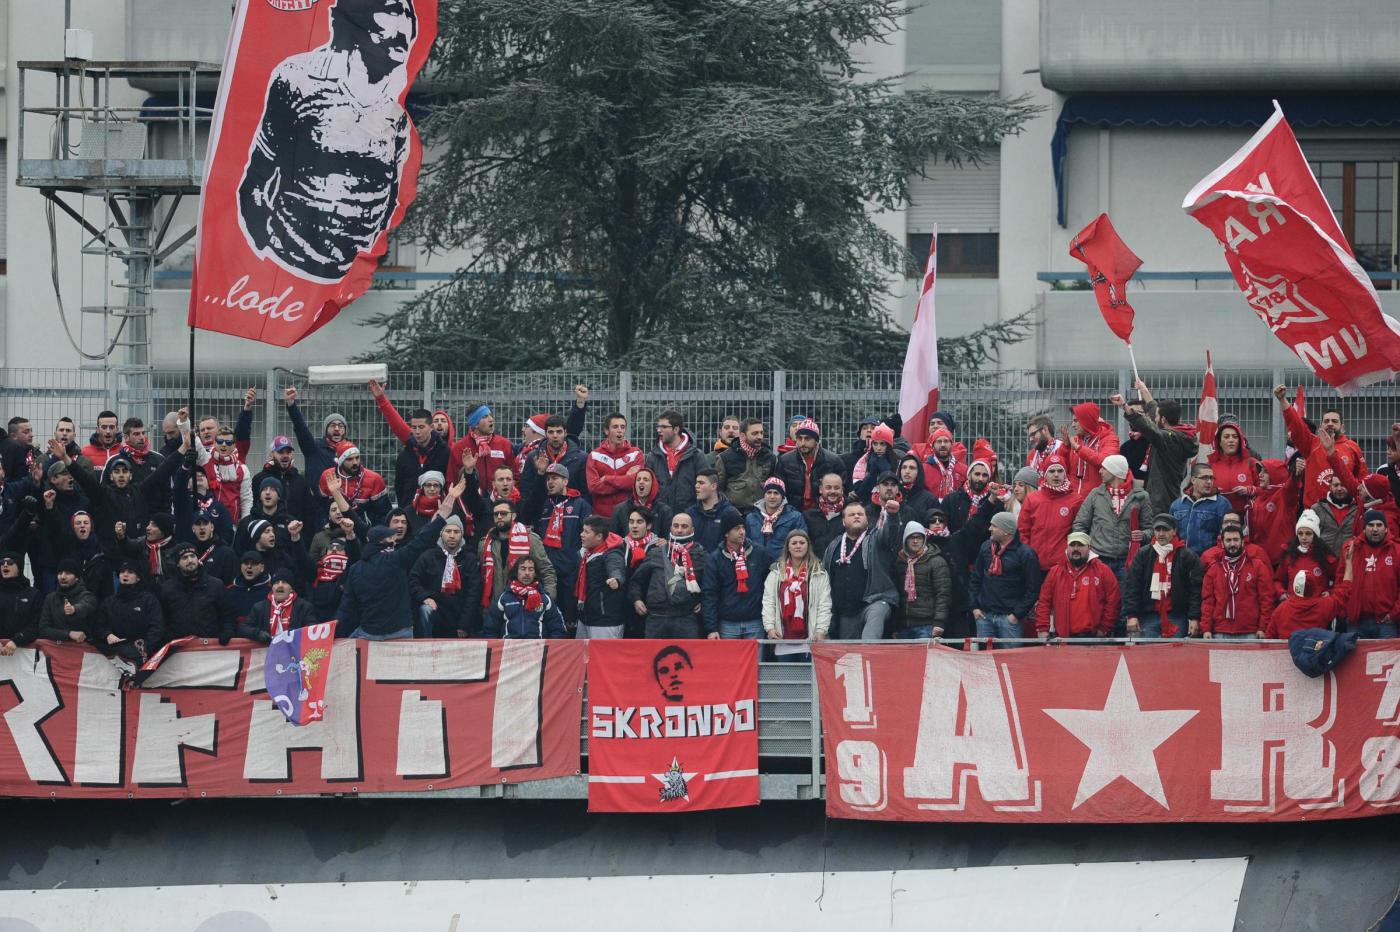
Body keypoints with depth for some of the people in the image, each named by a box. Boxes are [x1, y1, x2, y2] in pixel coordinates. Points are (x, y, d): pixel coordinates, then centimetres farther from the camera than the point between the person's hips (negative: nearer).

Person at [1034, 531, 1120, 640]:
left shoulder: (1103, 571, 3)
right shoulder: (1055, 572, 11)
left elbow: (1112, 602, 0)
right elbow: (1044, 602, 10)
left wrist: (1104, 629, -5)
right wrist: (1042, 629, -1)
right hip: (1062, 638, 2)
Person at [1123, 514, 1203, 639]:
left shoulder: (1188, 556, 2)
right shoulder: (1143, 555, 9)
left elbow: (1196, 589, -1)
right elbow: (1132, 586, 6)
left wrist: (1194, 618, -8)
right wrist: (1132, 615, -4)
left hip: (1177, 618, -2)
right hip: (1149, 616, 2)